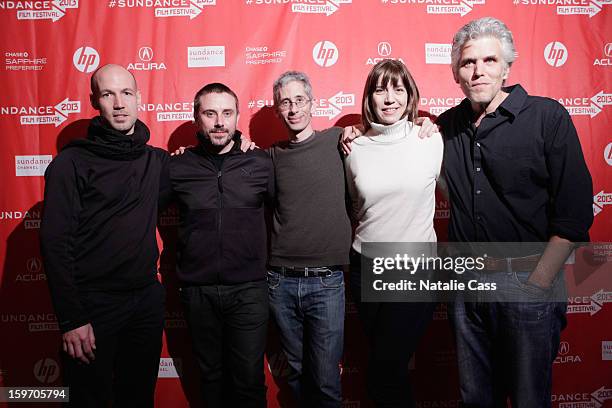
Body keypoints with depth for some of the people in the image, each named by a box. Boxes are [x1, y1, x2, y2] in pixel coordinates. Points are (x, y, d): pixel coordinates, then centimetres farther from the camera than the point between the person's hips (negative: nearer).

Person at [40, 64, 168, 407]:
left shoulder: (157, 160, 6)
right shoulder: (71, 163, -8)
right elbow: (55, 243, -11)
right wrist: (71, 319, -15)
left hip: (147, 298, 4)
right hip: (93, 304, -4)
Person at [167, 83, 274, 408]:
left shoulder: (261, 164, -2)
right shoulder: (178, 167, 0)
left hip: (249, 289, -1)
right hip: (198, 290, 1)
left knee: (249, 380, 8)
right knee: (211, 376, 18)